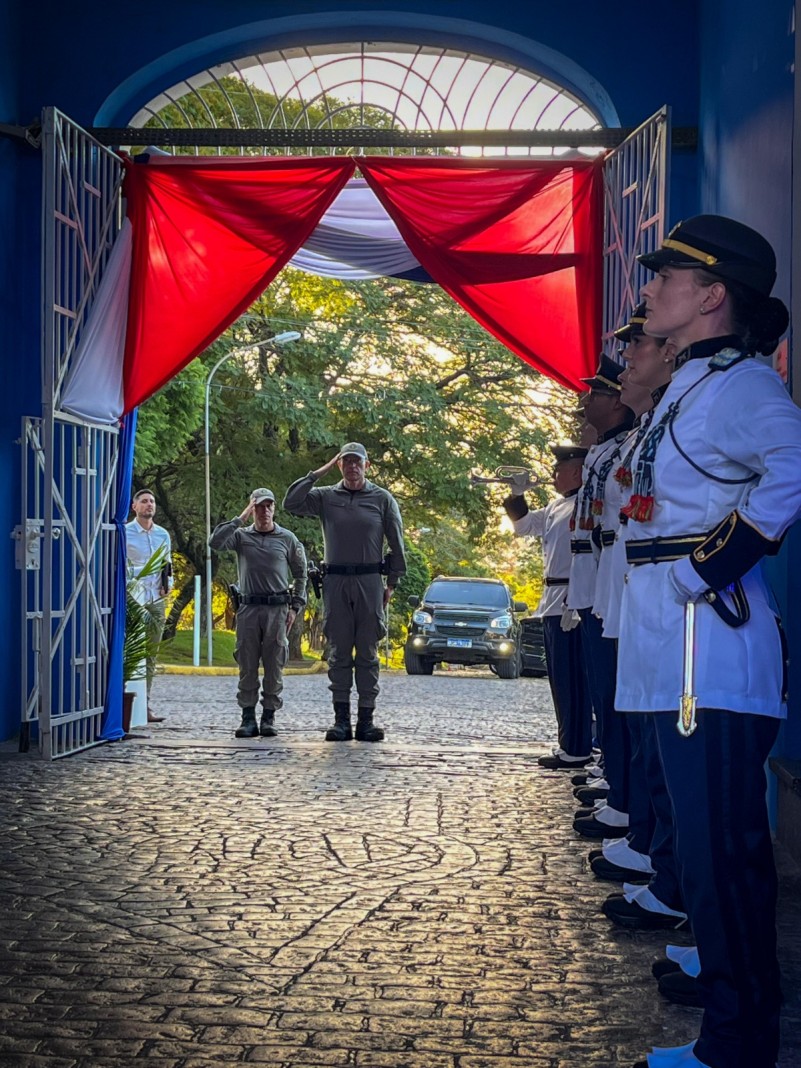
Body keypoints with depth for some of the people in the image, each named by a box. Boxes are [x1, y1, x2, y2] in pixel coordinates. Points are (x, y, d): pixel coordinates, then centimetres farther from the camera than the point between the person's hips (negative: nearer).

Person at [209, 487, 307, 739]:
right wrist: (240, 519, -10)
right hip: (248, 607, 0)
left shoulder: (287, 538, 7)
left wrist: (295, 607, 4)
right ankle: (248, 717, 6)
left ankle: (269, 717, 6)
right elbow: (215, 542, -11)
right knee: (247, 666, 1)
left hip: (277, 608, 0)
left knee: (274, 666, 0)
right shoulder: (241, 535, 7)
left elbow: (300, 574, 12)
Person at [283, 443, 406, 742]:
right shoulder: (326, 496, 7)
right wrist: (320, 471, -5)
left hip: (369, 582, -1)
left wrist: (392, 583, 4)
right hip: (335, 582, 1)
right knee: (338, 653, 2)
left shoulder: (383, 499, 5)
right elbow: (291, 503, -8)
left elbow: (396, 545, 7)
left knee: (368, 654, 2)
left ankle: (366, 720, 4)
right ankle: (341, 720, 5)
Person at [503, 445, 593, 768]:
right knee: (560, 679, 14)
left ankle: (576, 750, -3)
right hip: (553, 603, 10)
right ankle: (568, 745, 22)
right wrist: (516, 494, 16)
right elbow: (524, 525, 32)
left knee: (571, 679, -7)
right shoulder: (557, 506, 19)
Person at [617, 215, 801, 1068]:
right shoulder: (691, 383, 19)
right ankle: (725, 966, 35)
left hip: (710, 648, -10)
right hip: (677, 652, 10)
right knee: (707, 835, 20)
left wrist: (712, 562, -25)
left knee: (720, 844, -5)